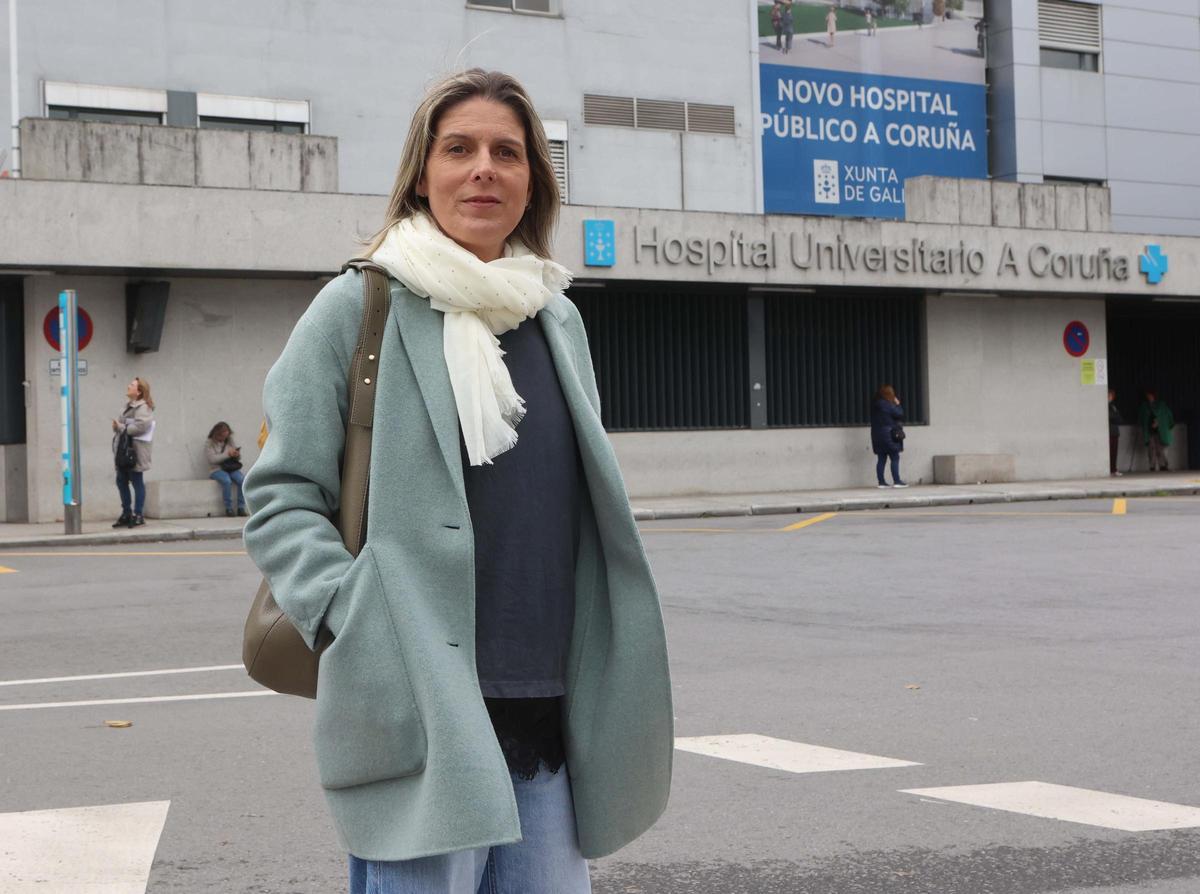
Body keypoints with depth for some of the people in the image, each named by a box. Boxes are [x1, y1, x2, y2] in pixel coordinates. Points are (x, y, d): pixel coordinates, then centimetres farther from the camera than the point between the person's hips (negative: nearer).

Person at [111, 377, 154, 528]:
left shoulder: (143, 408, -12)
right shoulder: (129, 406, 17)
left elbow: (141, 425, -25)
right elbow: (122, 422, 21)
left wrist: (121, 427, -17)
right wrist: (117, 426, -1)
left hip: (135, 451, -9)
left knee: (137, 482, -1)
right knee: (121, 481, 11)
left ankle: (138, 515, 5)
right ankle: (126, 514, 21)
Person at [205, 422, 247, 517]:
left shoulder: (231, 441, 12)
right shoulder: (209, 444, 1)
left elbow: (239, 458, 13)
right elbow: (212, 459, -13)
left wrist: (237, 455, -12)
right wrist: (227, 454, -18)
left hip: (232, 469, 4)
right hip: (217, 470, -4)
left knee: (242, 480, -27)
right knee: (227, 481, -36)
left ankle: (241, 508, -23)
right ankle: (228, 508, -27)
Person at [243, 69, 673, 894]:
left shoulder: (557, 320, 15)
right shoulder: (360, 307, -1)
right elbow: (280, 500, -2)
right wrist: (356, 621, -16)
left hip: (548, 723, 5)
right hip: (422, 715, -5)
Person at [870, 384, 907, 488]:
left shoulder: (875, 404, 11)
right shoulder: (886, 404, -14)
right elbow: (899, 414, -13)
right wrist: (897, 404, 5)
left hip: (877, 436, 8)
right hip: (888, 435, -8)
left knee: (881, 459, 8)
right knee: (895, 458, -4)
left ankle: (881, 482, 7)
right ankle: (897, 481, -7)